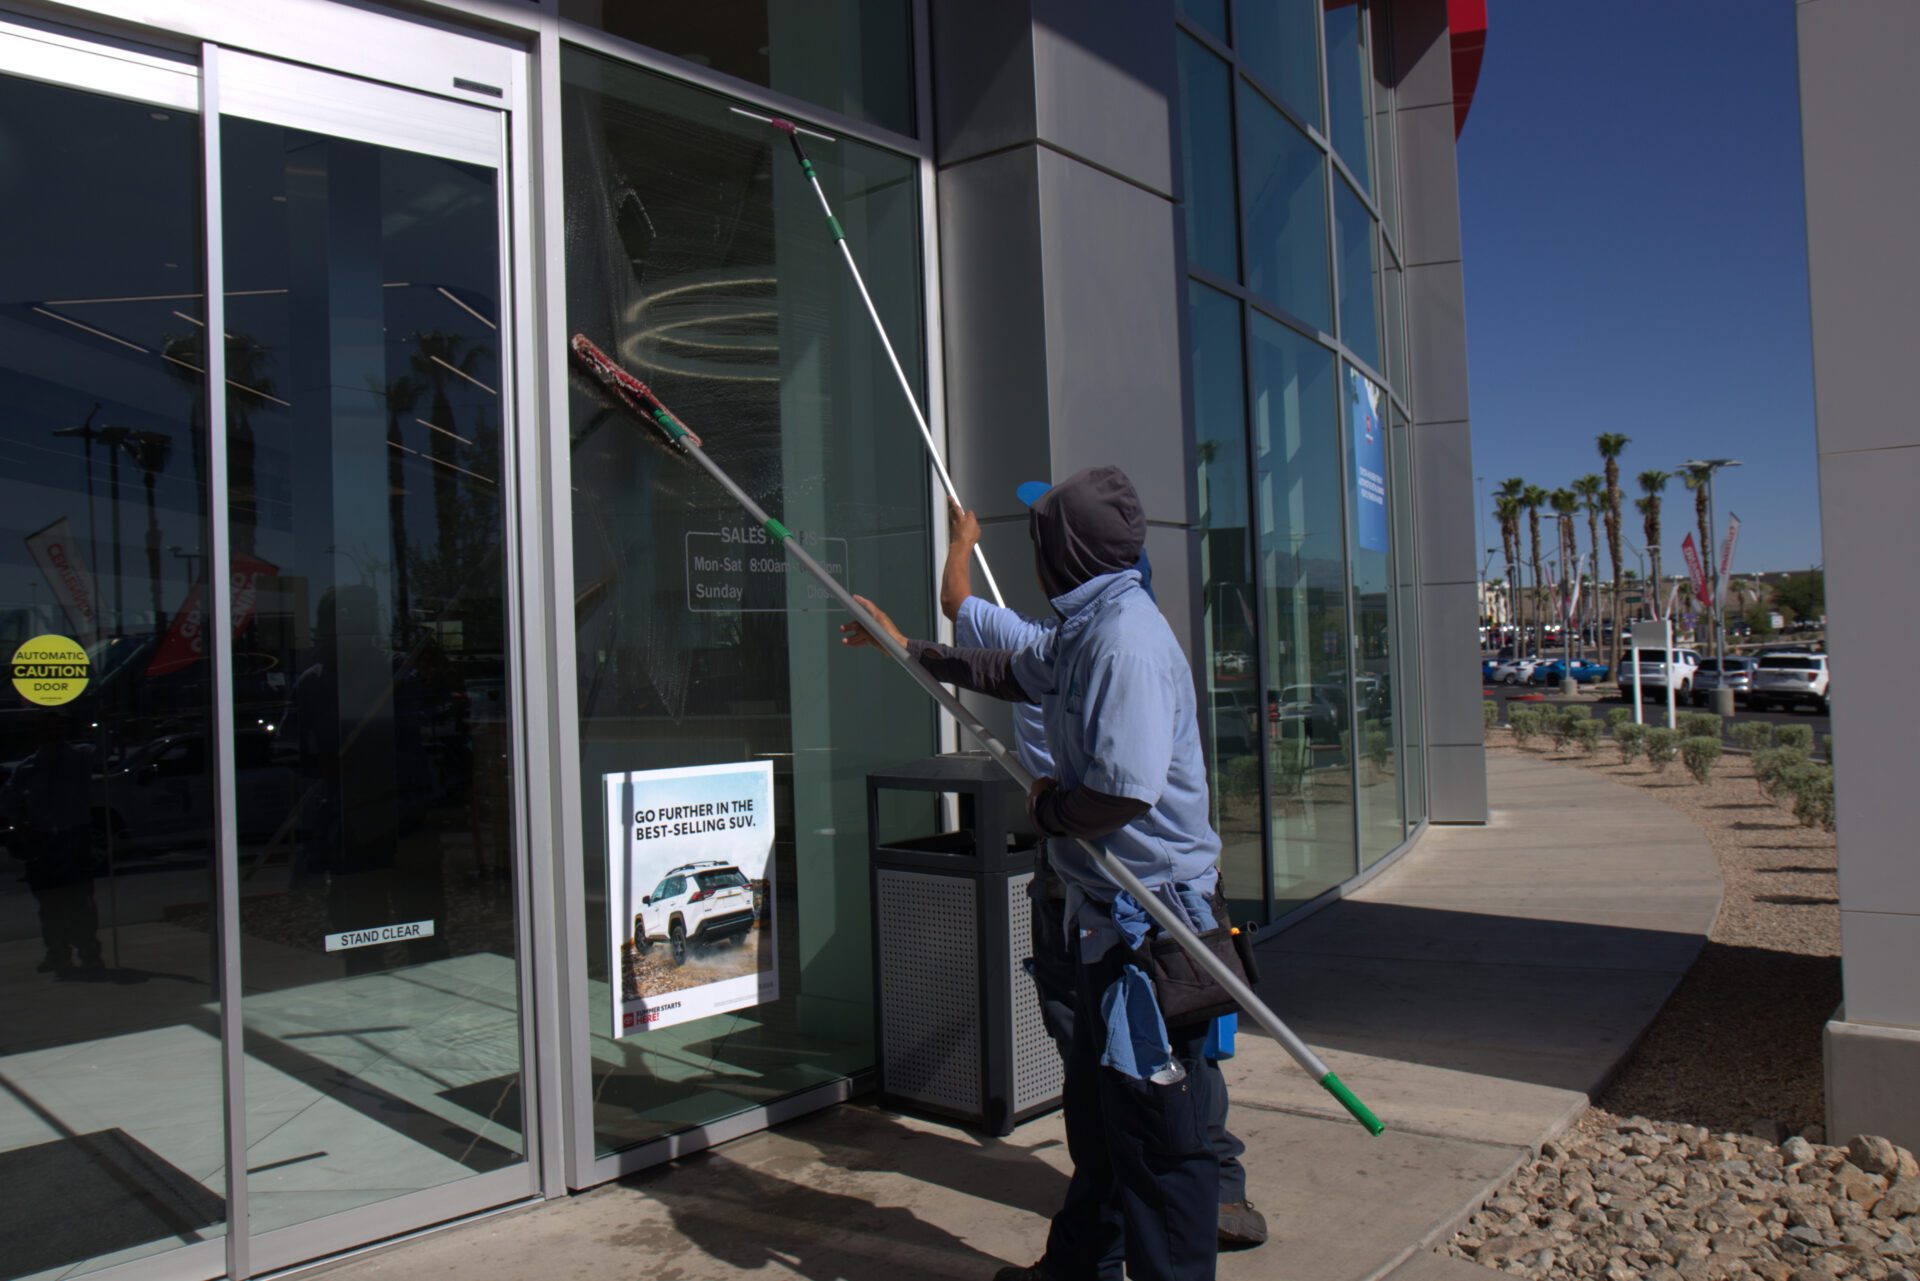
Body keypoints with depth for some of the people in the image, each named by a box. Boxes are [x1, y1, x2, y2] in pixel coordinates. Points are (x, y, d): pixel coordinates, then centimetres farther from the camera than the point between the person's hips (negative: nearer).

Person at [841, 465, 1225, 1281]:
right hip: (1106, 911, 11)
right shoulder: (1081, 632, 11)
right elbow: (1009, 672, 31)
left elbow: (1122, 794, -31)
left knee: (1158, 1128, -1)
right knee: (1096, 1108, 23)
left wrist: (1046, 807, -11)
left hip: (1151, 915, -11)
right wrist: (906, 647, 37)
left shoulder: (1125, 638, -22)